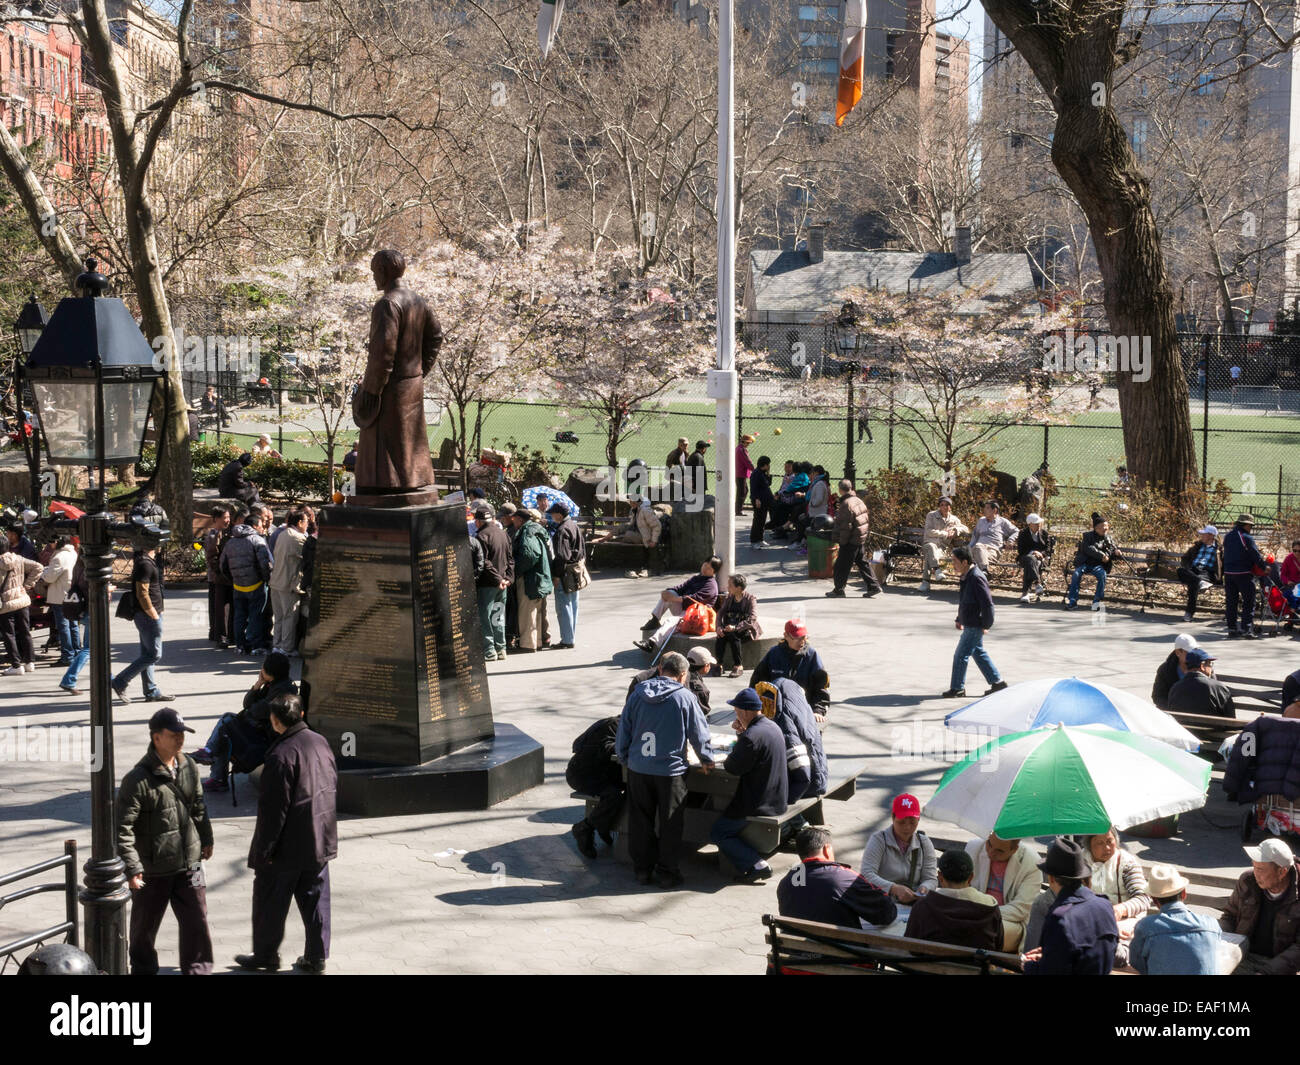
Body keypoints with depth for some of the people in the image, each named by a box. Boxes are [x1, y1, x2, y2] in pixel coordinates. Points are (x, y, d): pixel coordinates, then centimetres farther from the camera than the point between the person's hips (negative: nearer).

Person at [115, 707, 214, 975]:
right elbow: (122, 827, -18)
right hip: (152, 870, -4)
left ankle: (198, 970, 21)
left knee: (197, 921, 7)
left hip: (189, 863, 4)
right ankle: (143, 969, 35)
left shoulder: (189, 767, 0)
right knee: (145, 925, 14)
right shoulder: (138, 779, -19)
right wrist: (131, 867, -21)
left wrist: (206, 838, 24)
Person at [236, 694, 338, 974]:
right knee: (315, 899, 13)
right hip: (320, 841, 7)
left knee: (270, 901, 10)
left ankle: (265, 955, 22)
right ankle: (316, 958, 18)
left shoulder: (281, 756, -23)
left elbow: (273, 808, -21)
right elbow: (333, 786, 12)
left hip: (287, 846, -7)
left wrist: (264, 849, -14)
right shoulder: (320, 742, 2)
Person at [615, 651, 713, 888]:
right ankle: (667, 872, 15)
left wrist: (624, 759, 22)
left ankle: (642, 868, 21)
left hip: (638, 769, 3)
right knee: (670, 823, 9)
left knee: (640, 821, 14)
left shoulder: (637, 695, 2)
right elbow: (699, 733, -1)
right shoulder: (685, 698, -9)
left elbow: (624, 731, 8)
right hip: (670, 770, -3)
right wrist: (707, 758, 16)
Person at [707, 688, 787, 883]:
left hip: (758, 805, -9)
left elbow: (733, 768, -20)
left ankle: (757, 864, -11)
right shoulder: (773, 726, 6)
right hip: (777, 801, 9)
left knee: (718, 833, 2)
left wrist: (728, 759, 2)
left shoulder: (752, 736, -25)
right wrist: (742, 732, 3)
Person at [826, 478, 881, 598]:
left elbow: (846, 527, -21)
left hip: (851, 542, -9)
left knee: (841, 566, 1)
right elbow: (868, 520, 15)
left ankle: (838, 590, 8)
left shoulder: (846, 505, -19)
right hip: (862, 539, 9)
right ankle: (874, 586, 15)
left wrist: (842, 542, -13)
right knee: (862, 563, 16)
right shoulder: (859, 501, 9)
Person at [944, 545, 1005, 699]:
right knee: (979, 653, 18)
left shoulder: (976, 578, -23)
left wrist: (986, 625, -18)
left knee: (961, 655, -2)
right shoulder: (965, 577, 8)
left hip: (974, 626, -10)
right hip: (969, 624, 10)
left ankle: (957, 688, 8)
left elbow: (987, 603, -23)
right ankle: (997, 682, 25)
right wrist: (959, 619, 21)